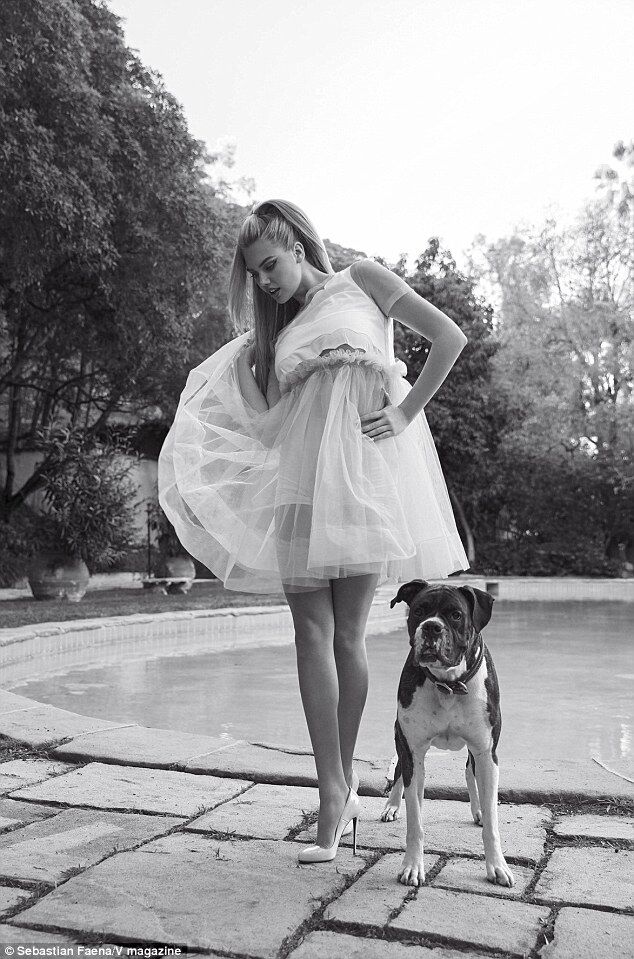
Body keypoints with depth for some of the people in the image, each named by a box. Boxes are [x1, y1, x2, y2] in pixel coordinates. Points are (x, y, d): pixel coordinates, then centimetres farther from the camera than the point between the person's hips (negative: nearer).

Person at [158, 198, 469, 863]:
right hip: (301, 471, 4)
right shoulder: (280, 327, 24)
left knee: (346, 634, -3)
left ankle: (343, 778, 14)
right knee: (312, 632, -7)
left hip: (364, 462, -4)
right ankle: (334, 793, -4)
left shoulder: (361, 280, 12)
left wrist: (406, 412, -2)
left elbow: (449, 336, 4)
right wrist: (241, 364, 10)